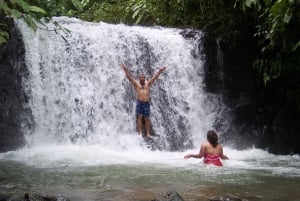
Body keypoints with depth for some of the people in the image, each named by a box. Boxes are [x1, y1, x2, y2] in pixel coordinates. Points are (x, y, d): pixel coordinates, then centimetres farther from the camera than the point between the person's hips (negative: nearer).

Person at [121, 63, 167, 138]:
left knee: (147, 118, 3)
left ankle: (148, 133, 4)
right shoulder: (136, 83, 5)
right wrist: (126, 70, -18)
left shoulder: (148, 83, 12)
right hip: (139, 102, -2)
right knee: (140, 117, -4)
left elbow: (155, 77, 8)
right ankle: (140, 133, -3)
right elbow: (129, 77, -5)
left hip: (147, 103, 2)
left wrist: (160, 71, -2)